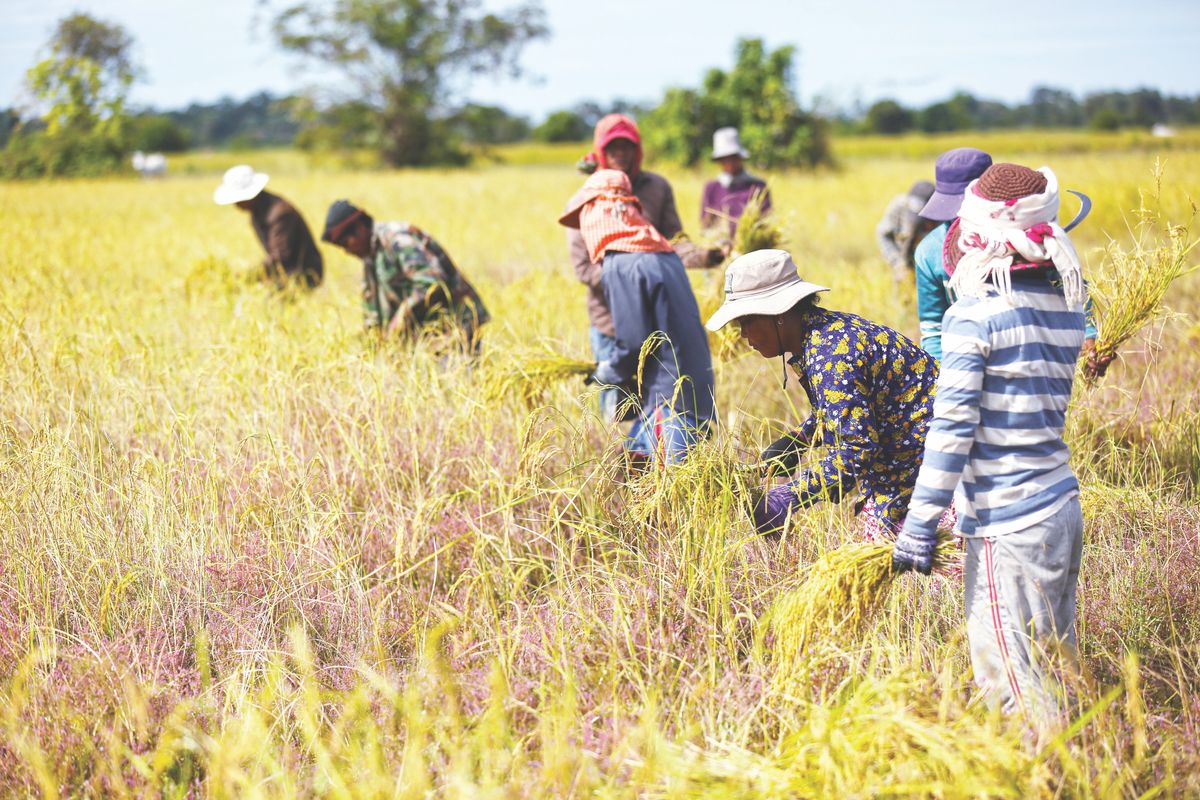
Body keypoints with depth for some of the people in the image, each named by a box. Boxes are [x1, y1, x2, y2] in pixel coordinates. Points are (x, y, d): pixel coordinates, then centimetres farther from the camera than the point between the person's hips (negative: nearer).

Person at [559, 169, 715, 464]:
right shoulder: (666, 256, 13)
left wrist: (607, 371, 2)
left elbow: (633, 340, -17)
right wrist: (610, 362, 23)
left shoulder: (619, 268, -15)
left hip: (668, 392, -9)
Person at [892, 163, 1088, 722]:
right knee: (1053, 662, 15)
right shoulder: (1067, 309, 8)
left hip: (1007, 522, -8)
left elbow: (953, 425, -16)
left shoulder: (974, 316, -13)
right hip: (1064, 506, 8)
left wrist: (919, 524, -14)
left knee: (1004, 667, -2)